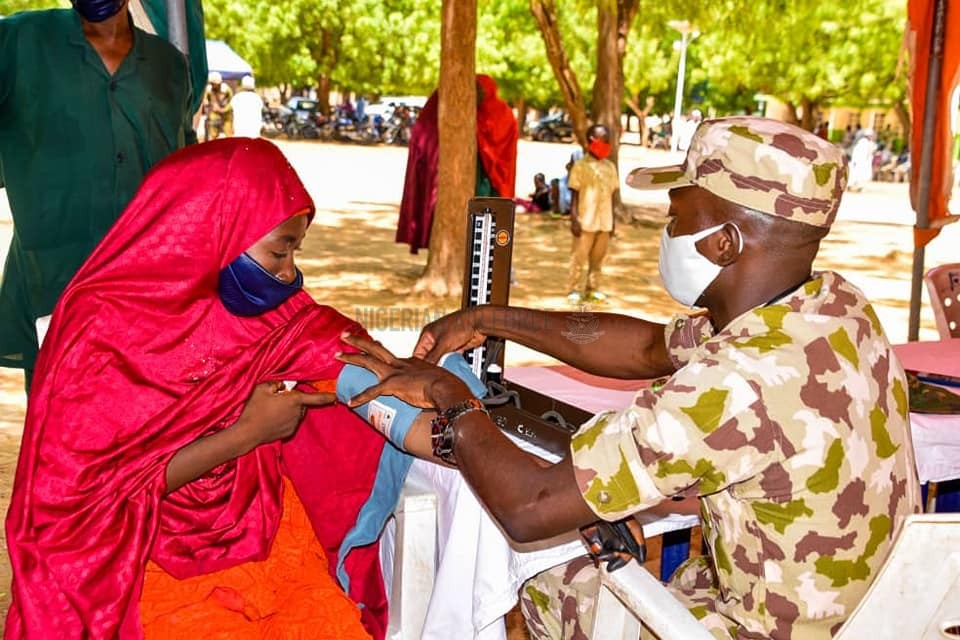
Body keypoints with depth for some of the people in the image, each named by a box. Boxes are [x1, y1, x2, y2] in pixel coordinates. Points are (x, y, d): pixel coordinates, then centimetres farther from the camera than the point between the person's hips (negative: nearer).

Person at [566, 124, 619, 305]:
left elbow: (612, 195, 14)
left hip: (604, 221, 5)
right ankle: (574, 290, 8)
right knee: (579, 256, -1)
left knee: (598, 257, 9)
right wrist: (574, 219, -12)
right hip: (586, 221, -5)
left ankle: (593, 289, 19)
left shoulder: (610, 167, 11)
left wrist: (612, 220, 13)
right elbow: (574, 194, -5)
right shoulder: (581, 166, -5)